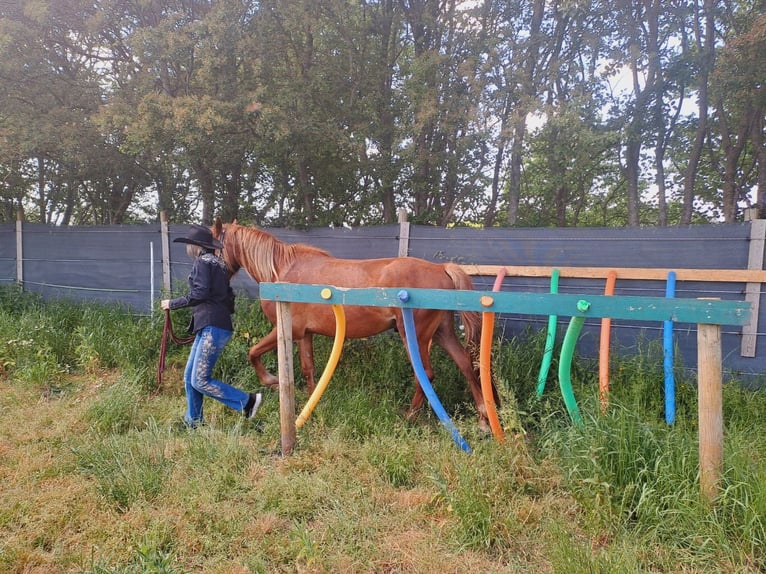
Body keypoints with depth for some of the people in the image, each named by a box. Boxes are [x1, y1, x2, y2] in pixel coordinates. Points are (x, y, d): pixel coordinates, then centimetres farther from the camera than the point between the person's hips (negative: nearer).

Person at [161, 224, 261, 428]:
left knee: (200, 381, -7)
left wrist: (172, 304, -8)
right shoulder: (217, 262, 19)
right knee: (189, 377, 14)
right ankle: (193, 422, 23)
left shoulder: (202, 261, -8)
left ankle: (247, 401, -5)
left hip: (212, 328, -10)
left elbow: (199, 294, -18)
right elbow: (228, 296, 20)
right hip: (211, 326, 10)